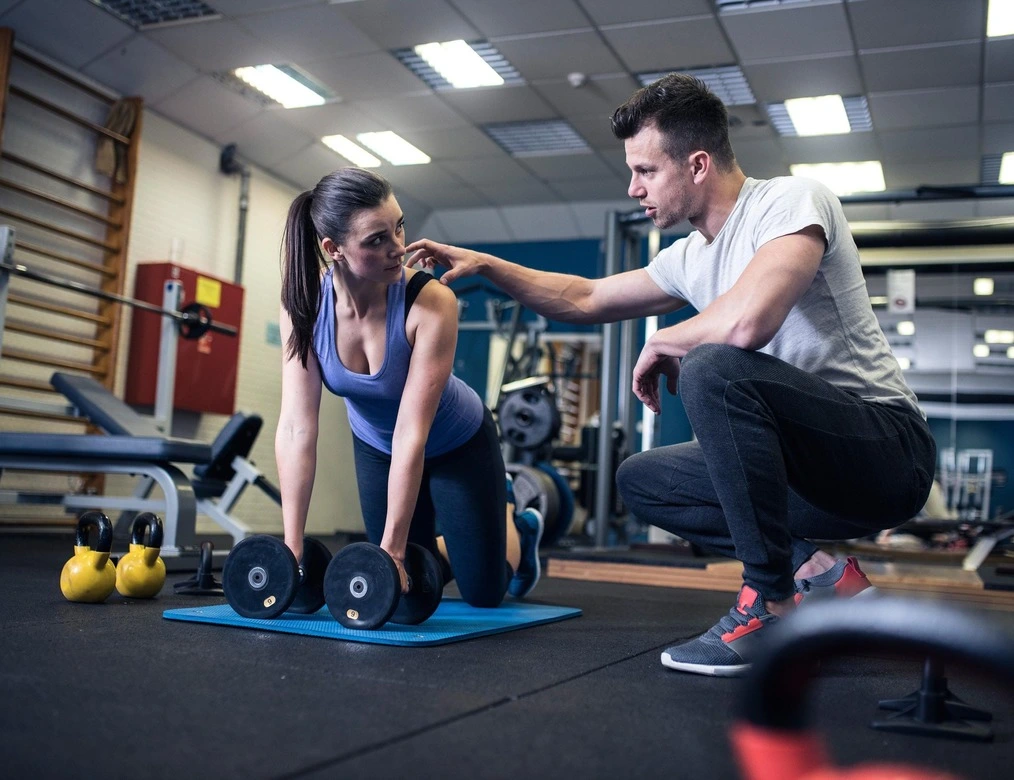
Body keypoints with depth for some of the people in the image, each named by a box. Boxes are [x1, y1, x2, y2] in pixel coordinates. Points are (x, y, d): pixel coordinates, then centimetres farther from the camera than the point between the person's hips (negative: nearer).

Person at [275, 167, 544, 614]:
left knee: (483, 593, 7)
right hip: (376, 447, 3)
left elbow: (413, 434, -36)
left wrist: (392, 547, -34)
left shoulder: (431, 304, -35)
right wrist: (292, 546, -28)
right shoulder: (303, 305, -25)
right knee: (403, 588, 12)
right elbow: (296, 428, -26)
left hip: (457, 445, -3)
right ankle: (452, 540, 43)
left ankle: (519, 527, 39)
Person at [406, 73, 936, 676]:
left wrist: (662, 345, -14)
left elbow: (746, 321, -34)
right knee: (641, 480, 9)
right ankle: (815, 573, 1)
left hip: (890, 446, -9)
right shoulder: (691, 257, 11)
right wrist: (485, 264, 16)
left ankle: (775, 603, -18)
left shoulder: (791, 201, -15)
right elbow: (585, 299, 22)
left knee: (714, 369, -31)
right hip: (820, 465, 9)